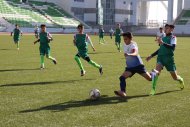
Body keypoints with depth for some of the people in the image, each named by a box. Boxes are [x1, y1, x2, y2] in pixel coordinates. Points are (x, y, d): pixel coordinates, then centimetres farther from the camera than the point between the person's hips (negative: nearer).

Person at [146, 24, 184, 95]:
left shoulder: (173, 37, -4)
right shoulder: (163, 38, 14)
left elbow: (172, 47, -23)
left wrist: (163, 43, -36)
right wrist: (151, 56, 23)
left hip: (169, 58, -4)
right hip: (160, 57, 4)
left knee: (175, 77, 7)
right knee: (157, 70, -25)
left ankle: (181, 80, 44)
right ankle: (153, 89, -25)